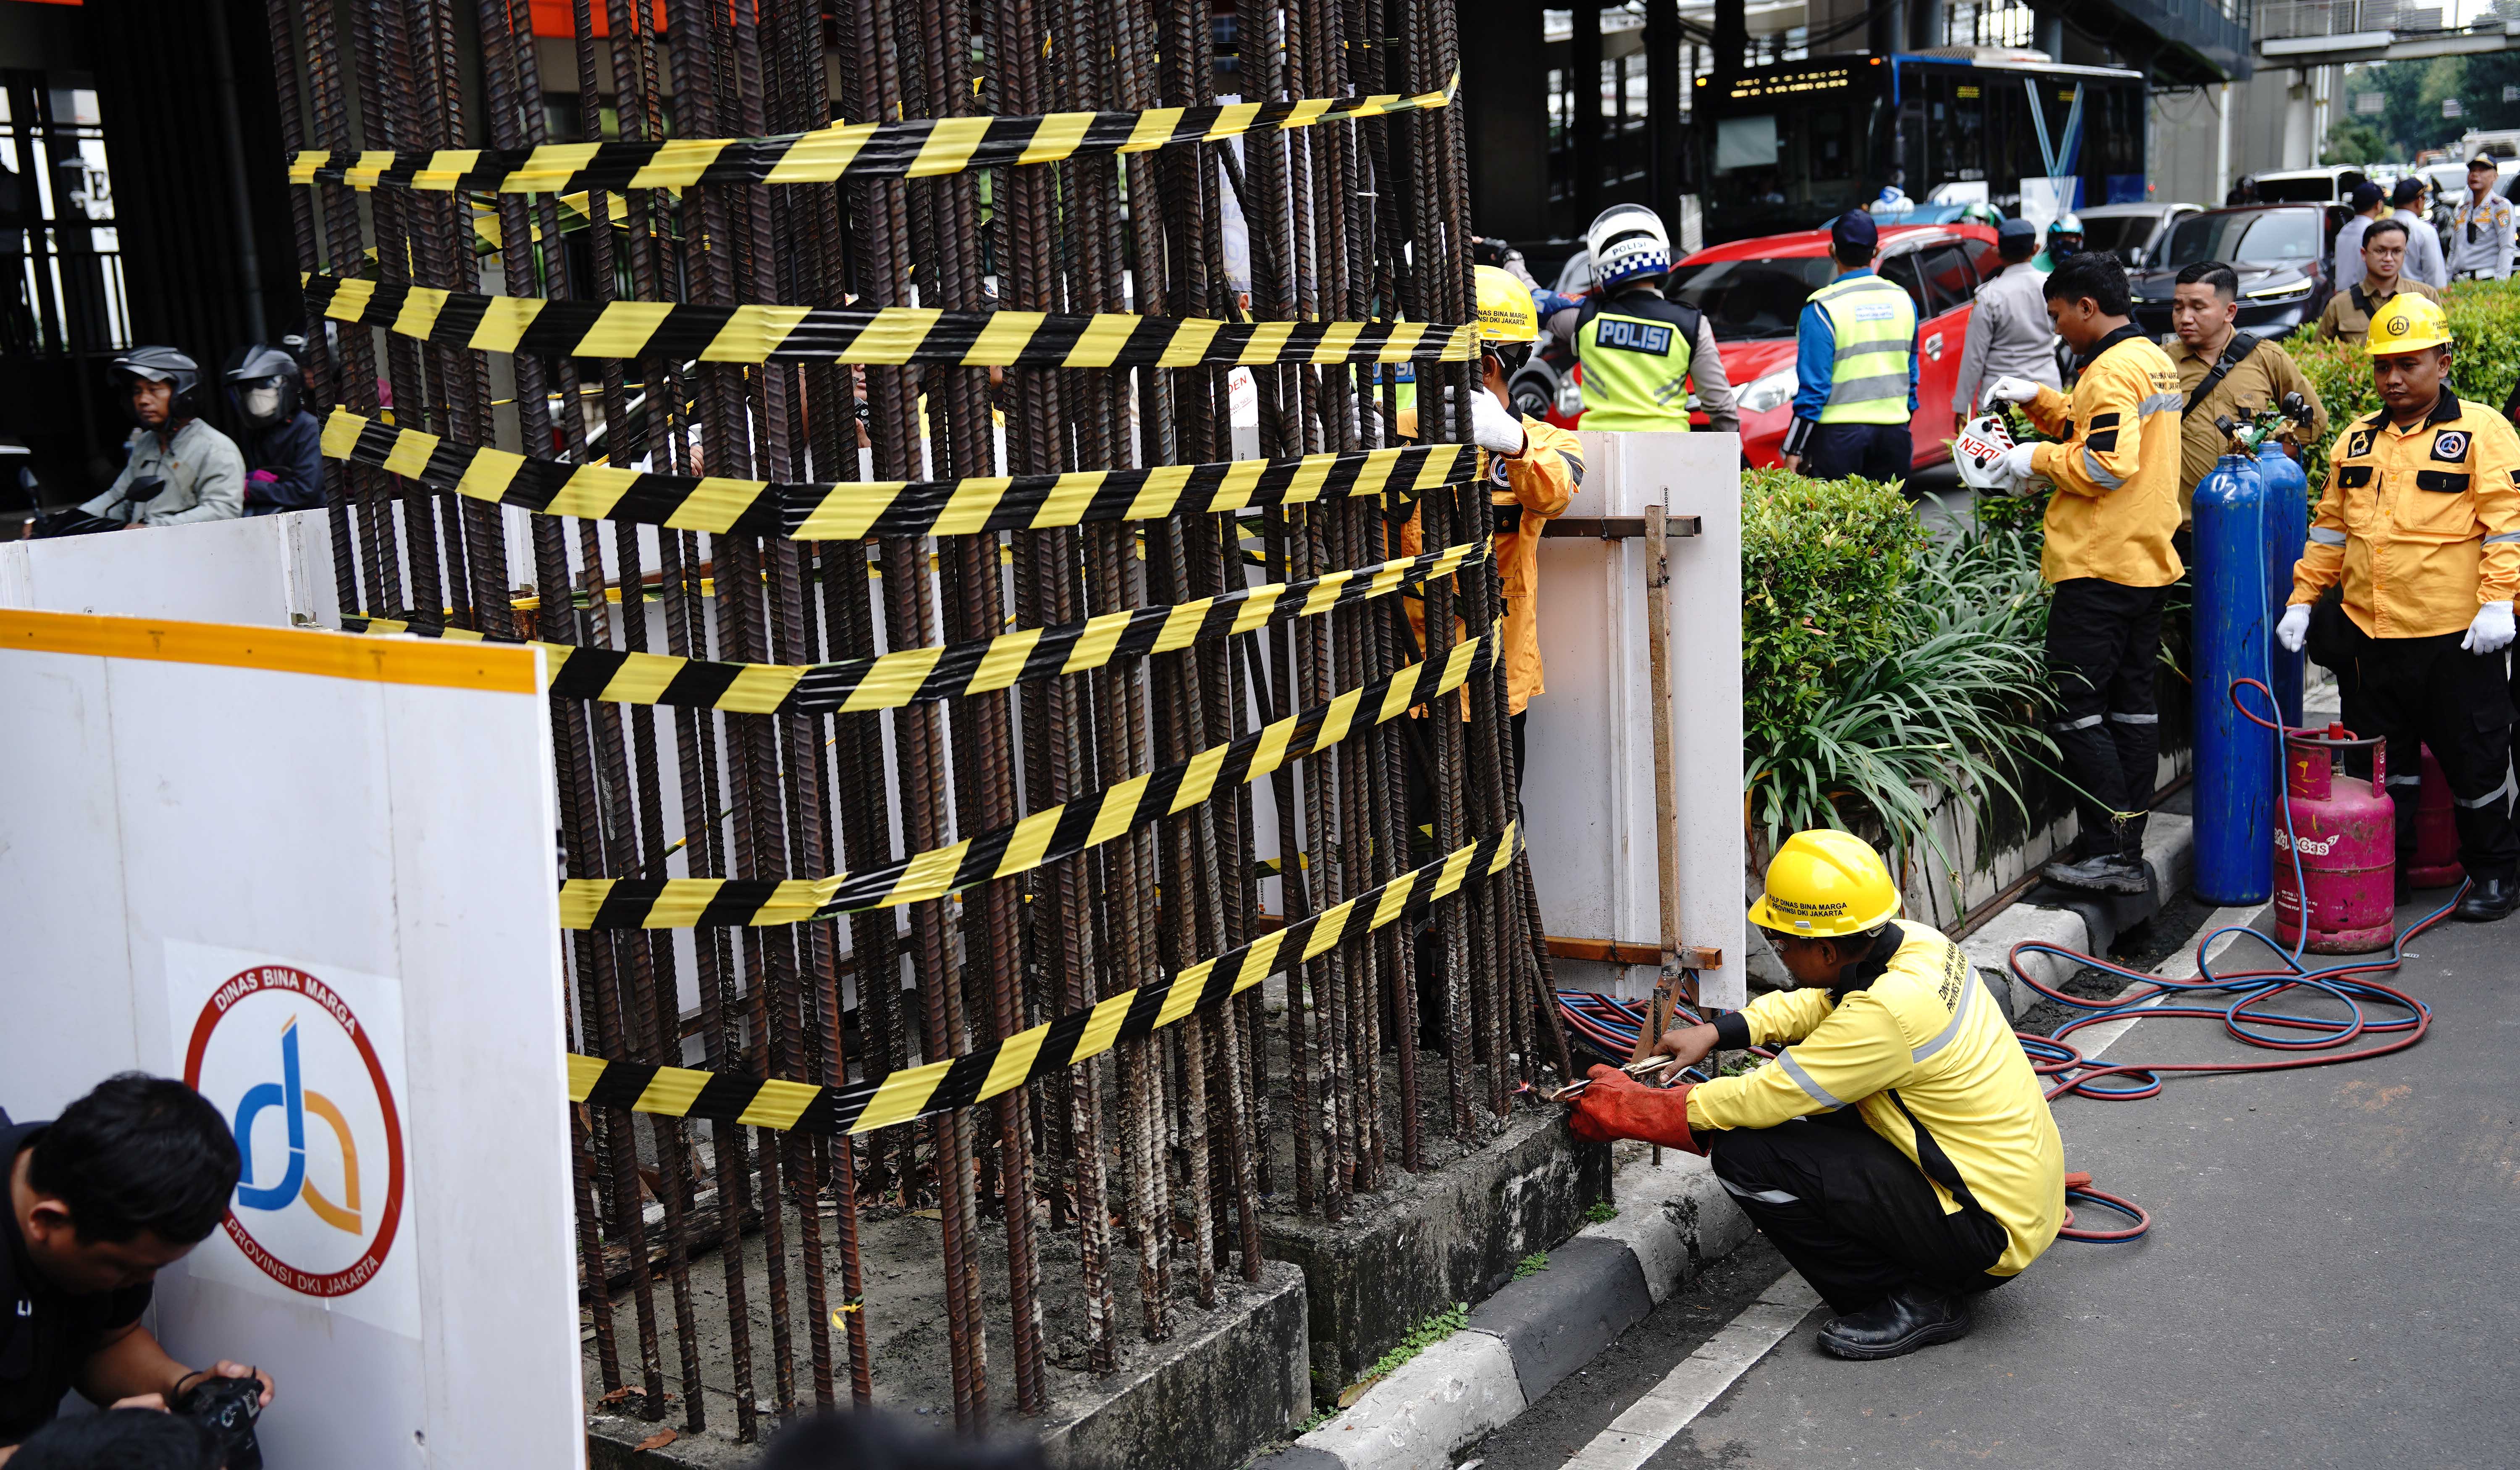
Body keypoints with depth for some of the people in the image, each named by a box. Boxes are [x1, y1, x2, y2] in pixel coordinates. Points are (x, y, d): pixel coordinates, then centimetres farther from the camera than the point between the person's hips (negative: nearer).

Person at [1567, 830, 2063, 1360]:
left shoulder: (1887, 1014, -27)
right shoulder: (1915, 943, -2)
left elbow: (1761, 1100, -19)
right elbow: (1820, 1002, 18)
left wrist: (1629, 1108, -7)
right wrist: (1716, 1032, 6)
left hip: (1992, 1233, -9)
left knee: (1744, 1154, -15)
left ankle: (1916, 1302, -4)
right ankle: (1934, 1273, 16)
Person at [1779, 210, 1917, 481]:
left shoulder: (1824, 309, -10)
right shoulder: (1903, 300, 8)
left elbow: (1813, 385, -12)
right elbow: (1911, 375, 15)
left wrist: (1793, 451, -7)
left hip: (1839, 437, -5)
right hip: (1894, 433, 5)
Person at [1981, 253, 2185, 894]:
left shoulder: (2111, 370, -16)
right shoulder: (2156, 362, 16)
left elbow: (2106, 465, -23)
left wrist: (2038, 459, -10)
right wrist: (2039, 401, 18)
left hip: (2099, 569, -10)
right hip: (2150, 562, 10)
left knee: (2076, 707, -4)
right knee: (2133, 703, 11)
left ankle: (2108, 849, -3)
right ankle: (2127, 849, 16)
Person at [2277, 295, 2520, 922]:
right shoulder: (2355, 440, 13)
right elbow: (2330, 528, 18)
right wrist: (2302, 599, 12)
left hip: (2457, 637, -5)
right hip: (2369, 635, 5)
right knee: (2381, 759, 12)